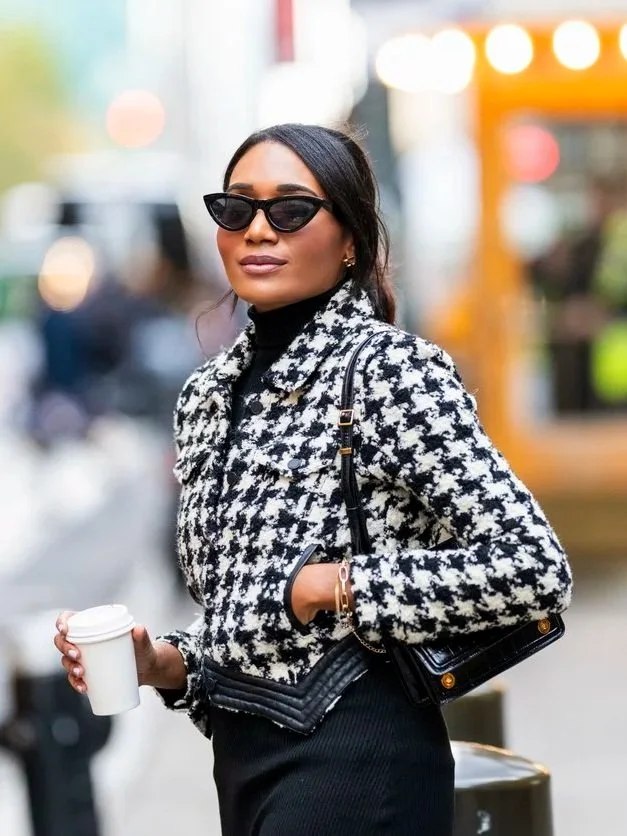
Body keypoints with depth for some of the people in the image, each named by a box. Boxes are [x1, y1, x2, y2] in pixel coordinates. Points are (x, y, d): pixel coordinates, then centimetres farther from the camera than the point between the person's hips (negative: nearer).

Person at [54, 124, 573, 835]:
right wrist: (164, 663, -2)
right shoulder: (211, 393, 9)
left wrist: (332, 584, -16)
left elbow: (534, 570, -19)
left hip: (355, 761, -7)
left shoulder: (389, 371, -13)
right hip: (241, 752, 7)